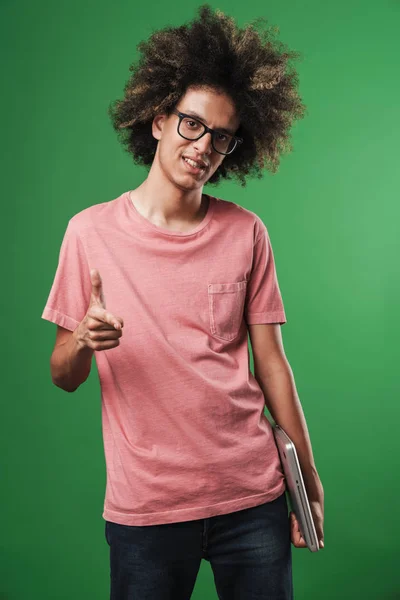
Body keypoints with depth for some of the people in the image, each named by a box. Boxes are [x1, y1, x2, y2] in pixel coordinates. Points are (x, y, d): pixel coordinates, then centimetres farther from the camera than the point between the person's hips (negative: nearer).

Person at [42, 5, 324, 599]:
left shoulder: (246, 234, 0)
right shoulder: (92, 231, -4)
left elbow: (270, 362, 3)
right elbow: (62, 376, 0)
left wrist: (309, 482, 3)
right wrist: (83, 343, -22)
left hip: (252, 499, 1)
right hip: (143, 508, -1)